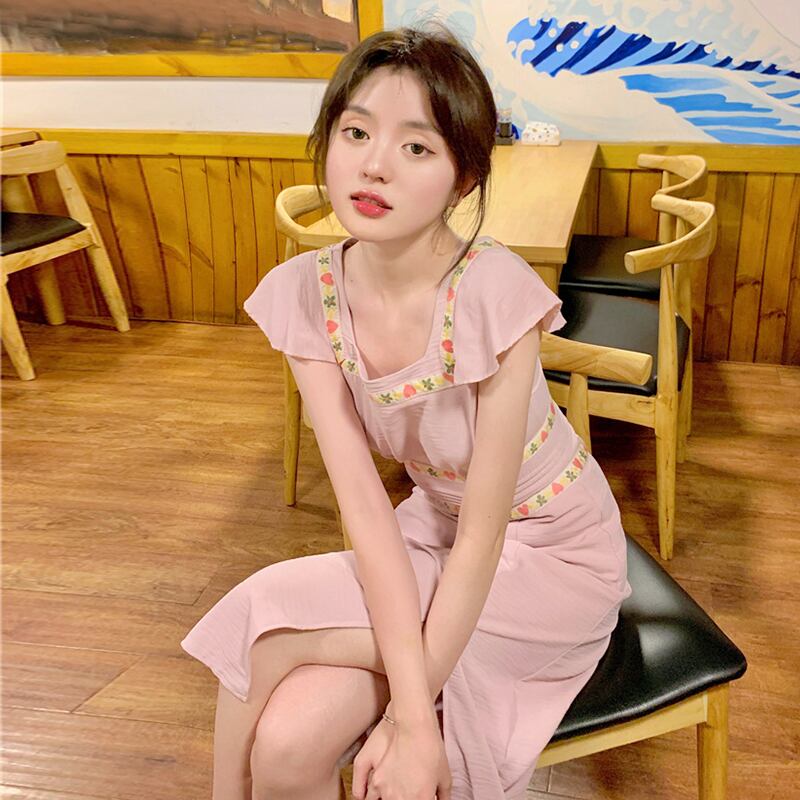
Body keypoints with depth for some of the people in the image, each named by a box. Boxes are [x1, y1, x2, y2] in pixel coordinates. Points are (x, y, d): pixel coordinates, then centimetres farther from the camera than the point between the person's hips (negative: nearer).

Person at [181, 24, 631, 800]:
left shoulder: (493, 294, -29)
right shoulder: (305, 294, -15)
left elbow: (483, 536, -22)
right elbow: (364, 503, -18)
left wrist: (411, 717, -19)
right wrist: (412, 711, -24)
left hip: (549, 550, -3)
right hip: (431, 527, 4)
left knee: (264, 617, -18)